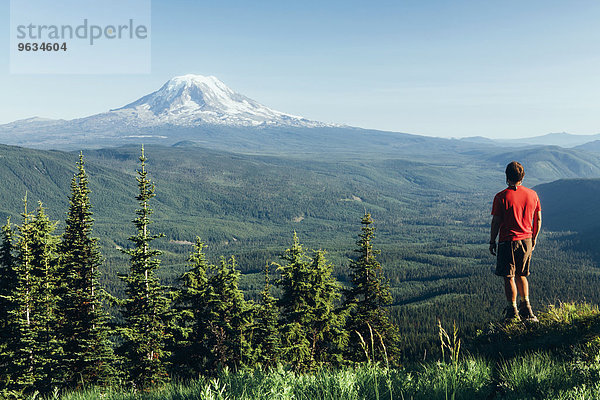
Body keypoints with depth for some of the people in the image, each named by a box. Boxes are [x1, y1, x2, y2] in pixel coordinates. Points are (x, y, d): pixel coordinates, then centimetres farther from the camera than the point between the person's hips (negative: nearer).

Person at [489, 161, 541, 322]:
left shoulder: (501, 197, -13)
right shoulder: (532, 194, 1)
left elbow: (496, 222, -10)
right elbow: (538, 220, 7)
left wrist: (492, 242, 0)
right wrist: (534, 239, 20)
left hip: (508, 241, -5)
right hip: (526, 240, 5)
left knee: (509, 277, 5)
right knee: (521, 275, 20)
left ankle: (513, 311, 9)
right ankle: (526, 307, 14)